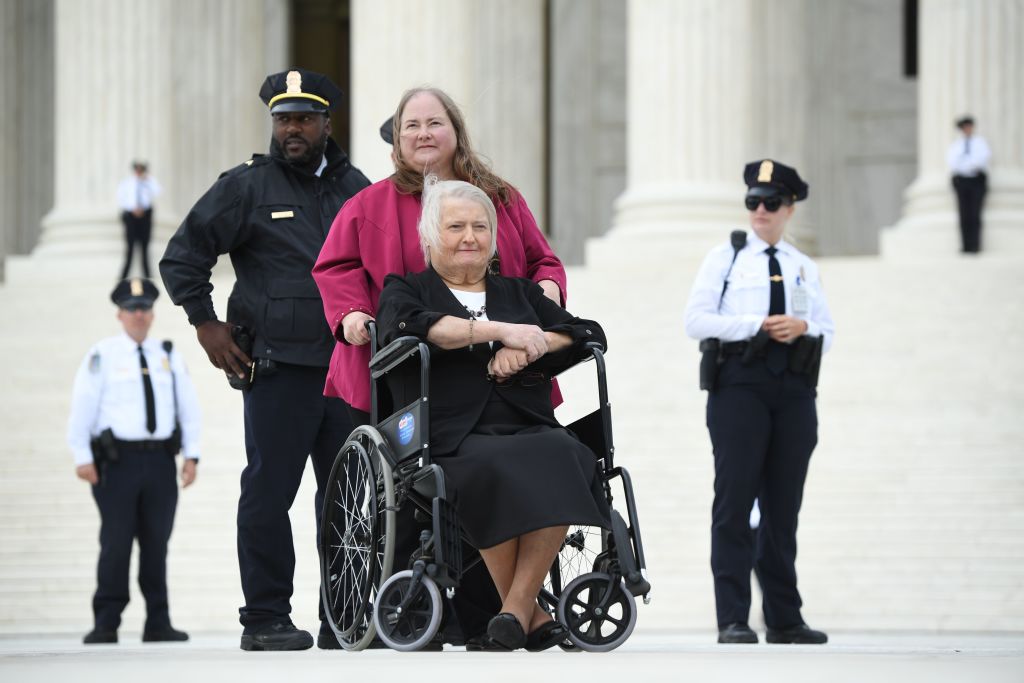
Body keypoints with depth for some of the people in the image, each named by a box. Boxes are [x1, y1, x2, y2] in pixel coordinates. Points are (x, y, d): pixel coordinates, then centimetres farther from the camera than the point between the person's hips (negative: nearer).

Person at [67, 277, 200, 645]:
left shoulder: (169, 356, 13)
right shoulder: (102, 355, 1)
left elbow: (188, 406, 15)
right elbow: (82, 406, -1)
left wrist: (191, 455, 8)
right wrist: (82, 457, -6)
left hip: (160, 460, 4)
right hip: (118, 459, -4)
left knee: (156, 543, 5)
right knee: (116, 543, -7)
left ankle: (158, 624, 9)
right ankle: (105, 624, -2)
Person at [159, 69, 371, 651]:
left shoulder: (356, 189, 15)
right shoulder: (247, 188, 2)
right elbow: (183, 255, 5)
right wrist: (205, 323, -1)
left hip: (349, 365, 5)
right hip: (279, 367, -5)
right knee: (270, 492, -6)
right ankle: (266, 618, -1)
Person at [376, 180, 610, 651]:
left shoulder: (521, 292, 29)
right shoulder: (407, 290, 19)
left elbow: (587, 334, 16)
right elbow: (410, 326, -7)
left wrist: (528, 347, -4)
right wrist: (501, 331, -10)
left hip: (530, 429, 3)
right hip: (456, 439, -3)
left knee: (559, 456, -33)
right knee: (494, 467, -37)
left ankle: (517, 609, -33)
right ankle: (531, 614, -26)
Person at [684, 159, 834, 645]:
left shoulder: (805, 268, 19)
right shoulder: (725, 258, 7)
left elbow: (826, 330, 16)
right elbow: (696, 320, -2)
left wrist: (802, 327, -7)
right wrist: (757, 326, -11)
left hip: (794, 390, 4)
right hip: (739, 386, -4)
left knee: (784, 505, 6)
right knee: (734, 502, -8)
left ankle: (784, 620, 10)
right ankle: (733, 620, -10)